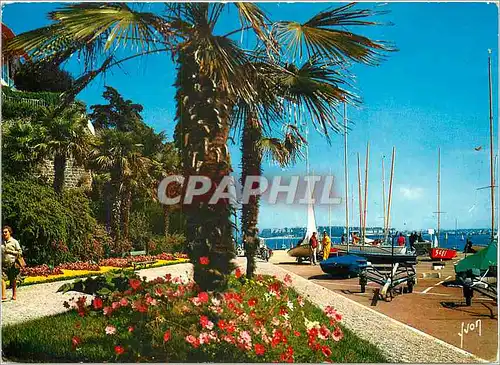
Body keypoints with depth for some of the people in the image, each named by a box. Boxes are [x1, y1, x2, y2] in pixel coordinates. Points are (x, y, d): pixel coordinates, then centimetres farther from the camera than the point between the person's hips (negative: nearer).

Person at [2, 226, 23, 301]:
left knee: (13, 281, 5)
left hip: (12, 264, -3)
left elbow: (20, 252, -1)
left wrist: (10, 251, -11)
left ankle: (14, 295, 17)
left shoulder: (14, 241, 2)